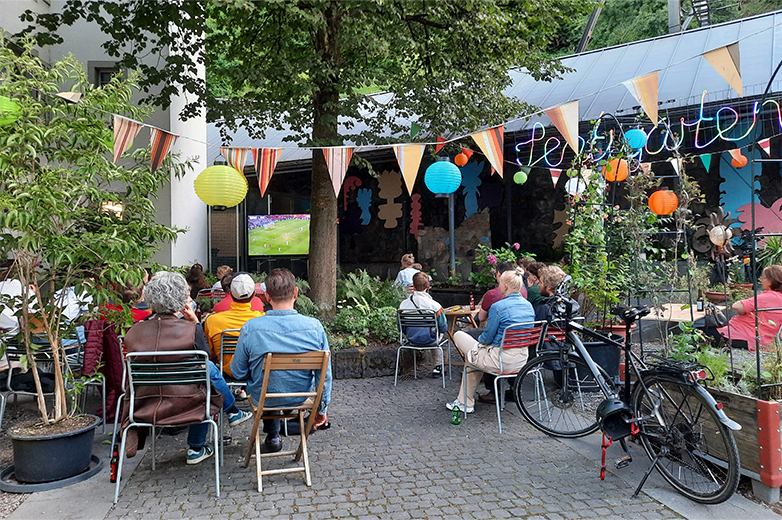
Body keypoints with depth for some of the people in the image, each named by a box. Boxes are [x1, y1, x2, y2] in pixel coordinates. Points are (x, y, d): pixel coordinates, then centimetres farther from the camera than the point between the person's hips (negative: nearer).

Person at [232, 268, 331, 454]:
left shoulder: (251, 328, -24)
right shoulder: (315, 327, -20)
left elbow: (238, 372, -10)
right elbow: (324, 375, -10)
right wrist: (322, 410, 6)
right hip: (301, 397, 1)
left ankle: (273, 437, 41)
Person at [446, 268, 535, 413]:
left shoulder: (498, 307, -19)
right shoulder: (529, 306, 4)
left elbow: (487, 338, -13)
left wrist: (479, 339, 11)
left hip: (502, 362, -8)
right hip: (522, 360, 8)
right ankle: (464, 402, 36)